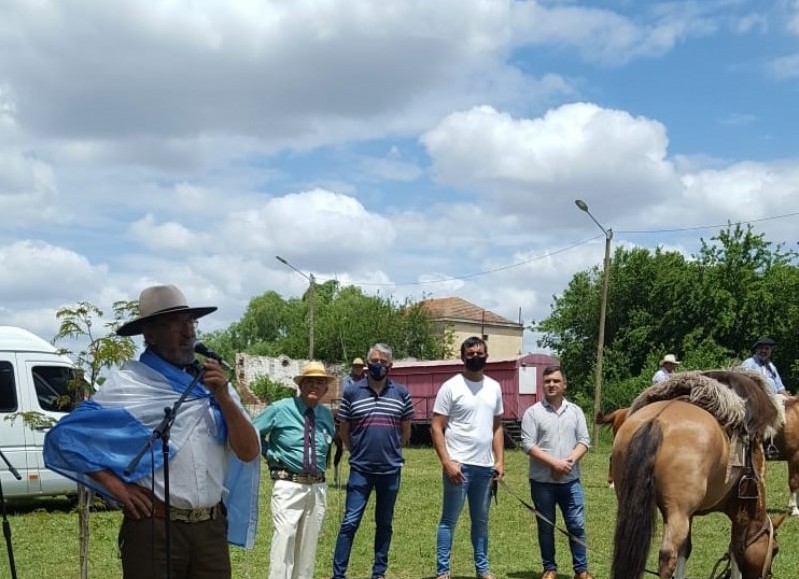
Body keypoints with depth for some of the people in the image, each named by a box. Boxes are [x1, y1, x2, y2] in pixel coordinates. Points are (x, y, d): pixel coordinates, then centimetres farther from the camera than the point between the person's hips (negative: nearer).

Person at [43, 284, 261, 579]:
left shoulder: (212, 381, 8)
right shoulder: (128, 384, -2)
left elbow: (249, 453, 3)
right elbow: (64, 436, -2)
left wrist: (223, 397, -9)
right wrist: (115, 486, -8)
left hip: (212, 530, 4)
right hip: (154, 530, -3)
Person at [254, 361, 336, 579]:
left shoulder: (327, 415, 10)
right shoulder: (281, 409, -6)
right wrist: (271, 454, -2)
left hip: (318, 487, 5)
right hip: (288, 485, -5)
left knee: (309, 543, 10)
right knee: (284, 538, -13)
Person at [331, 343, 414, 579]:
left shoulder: (401, 393, 3)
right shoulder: (352, 392, 0)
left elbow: (405, 431, 13)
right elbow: (344, 431, 8)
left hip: (391, 470, 2)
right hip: (360, 470, -2)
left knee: (384, 523, 10)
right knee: (350, 522, -4)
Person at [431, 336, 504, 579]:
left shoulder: (494, 387, 10)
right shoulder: (451, 387, -7)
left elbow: (497, 427, 15)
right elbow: (436, 427, -10)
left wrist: (500, 460, 5)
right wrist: (447, 462, -17)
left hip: (485, 466, 6)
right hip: (459, 464, -6)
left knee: (481, 520, 16)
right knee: (449, 520, 0)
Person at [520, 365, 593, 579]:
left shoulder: (575, 411, 7)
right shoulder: (533, 412, -3)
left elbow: (584, 441, 3)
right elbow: (528, 444, -10)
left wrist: (570, 461, -14)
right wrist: (554, 462, -17)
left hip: (571, 481, 2)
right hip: (542, 481, -2)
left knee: (577, 526, 3)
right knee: (546, 527, 8)